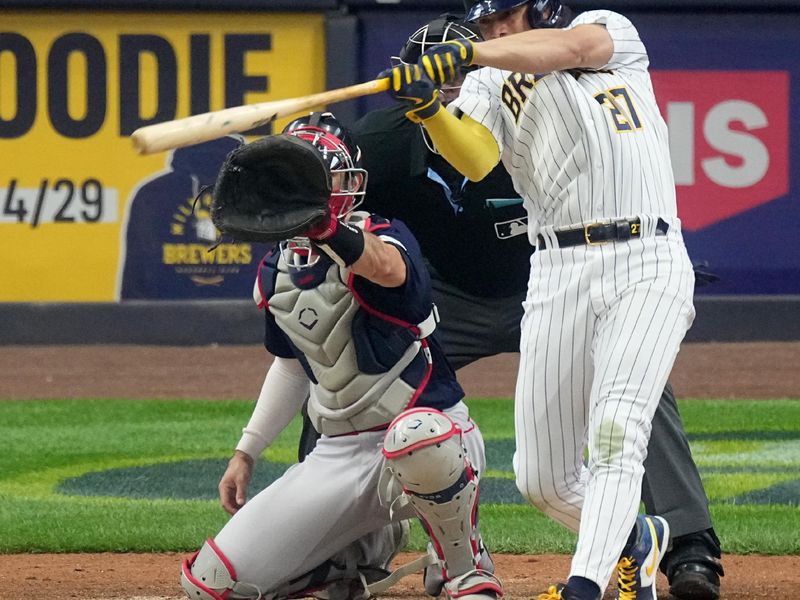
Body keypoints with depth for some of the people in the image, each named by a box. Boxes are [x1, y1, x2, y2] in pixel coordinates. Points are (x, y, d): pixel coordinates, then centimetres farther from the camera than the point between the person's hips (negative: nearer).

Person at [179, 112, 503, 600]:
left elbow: (388, 268, -41)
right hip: (339, 457, 6)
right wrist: (247, 452, 20)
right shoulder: (277, 271, 8)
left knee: (414, 436, -46)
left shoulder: (383, 237, -13)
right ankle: (364, 550, 19)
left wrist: (328, 228, -60)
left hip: (431, 429, -6)